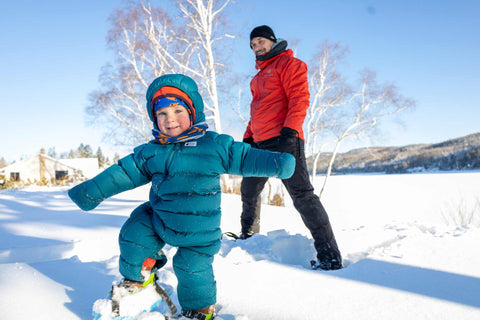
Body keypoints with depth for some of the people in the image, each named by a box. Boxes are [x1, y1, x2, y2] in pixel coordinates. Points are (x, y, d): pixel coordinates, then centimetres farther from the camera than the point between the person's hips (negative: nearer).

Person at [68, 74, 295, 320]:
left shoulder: (215, 145, -12)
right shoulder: (150, 152, 0)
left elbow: (244, 157, -10)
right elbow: (124, 172, 6)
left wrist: (275, 163, -23)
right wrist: (93, 191, 5)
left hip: (197, 229, -4)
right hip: (157, 219, 4)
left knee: (192, 269, -4)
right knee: (132, 238, 2)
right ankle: (135, 279, 33)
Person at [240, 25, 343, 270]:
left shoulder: (288, 63, 3)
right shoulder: (260, 75, 28)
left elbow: (299, 98, -10)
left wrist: (290, 130, -22)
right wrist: (248, 138, 21)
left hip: (283, 140, -9)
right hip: (261, 144, 9)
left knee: (301, 194, -15)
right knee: (249, 190, 17)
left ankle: (329, 255, -14)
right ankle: (248, 236, 36)